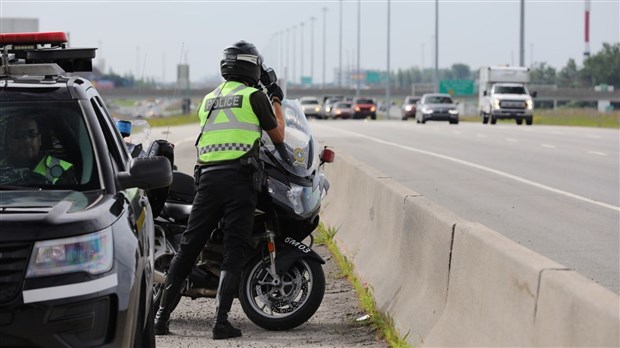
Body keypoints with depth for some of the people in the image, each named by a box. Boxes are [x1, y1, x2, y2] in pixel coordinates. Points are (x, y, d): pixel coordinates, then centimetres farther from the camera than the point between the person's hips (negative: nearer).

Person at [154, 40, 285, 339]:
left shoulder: (208, 100, 19)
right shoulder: (254, 97, 3)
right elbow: (278, 137, 11)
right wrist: (276, 102, 27)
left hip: (207, 177, 5)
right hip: (239, 179, -5)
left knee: (187, 248, 8)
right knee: (234, 251, -4)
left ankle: (162, 315, 7)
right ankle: (221, 320, -12)